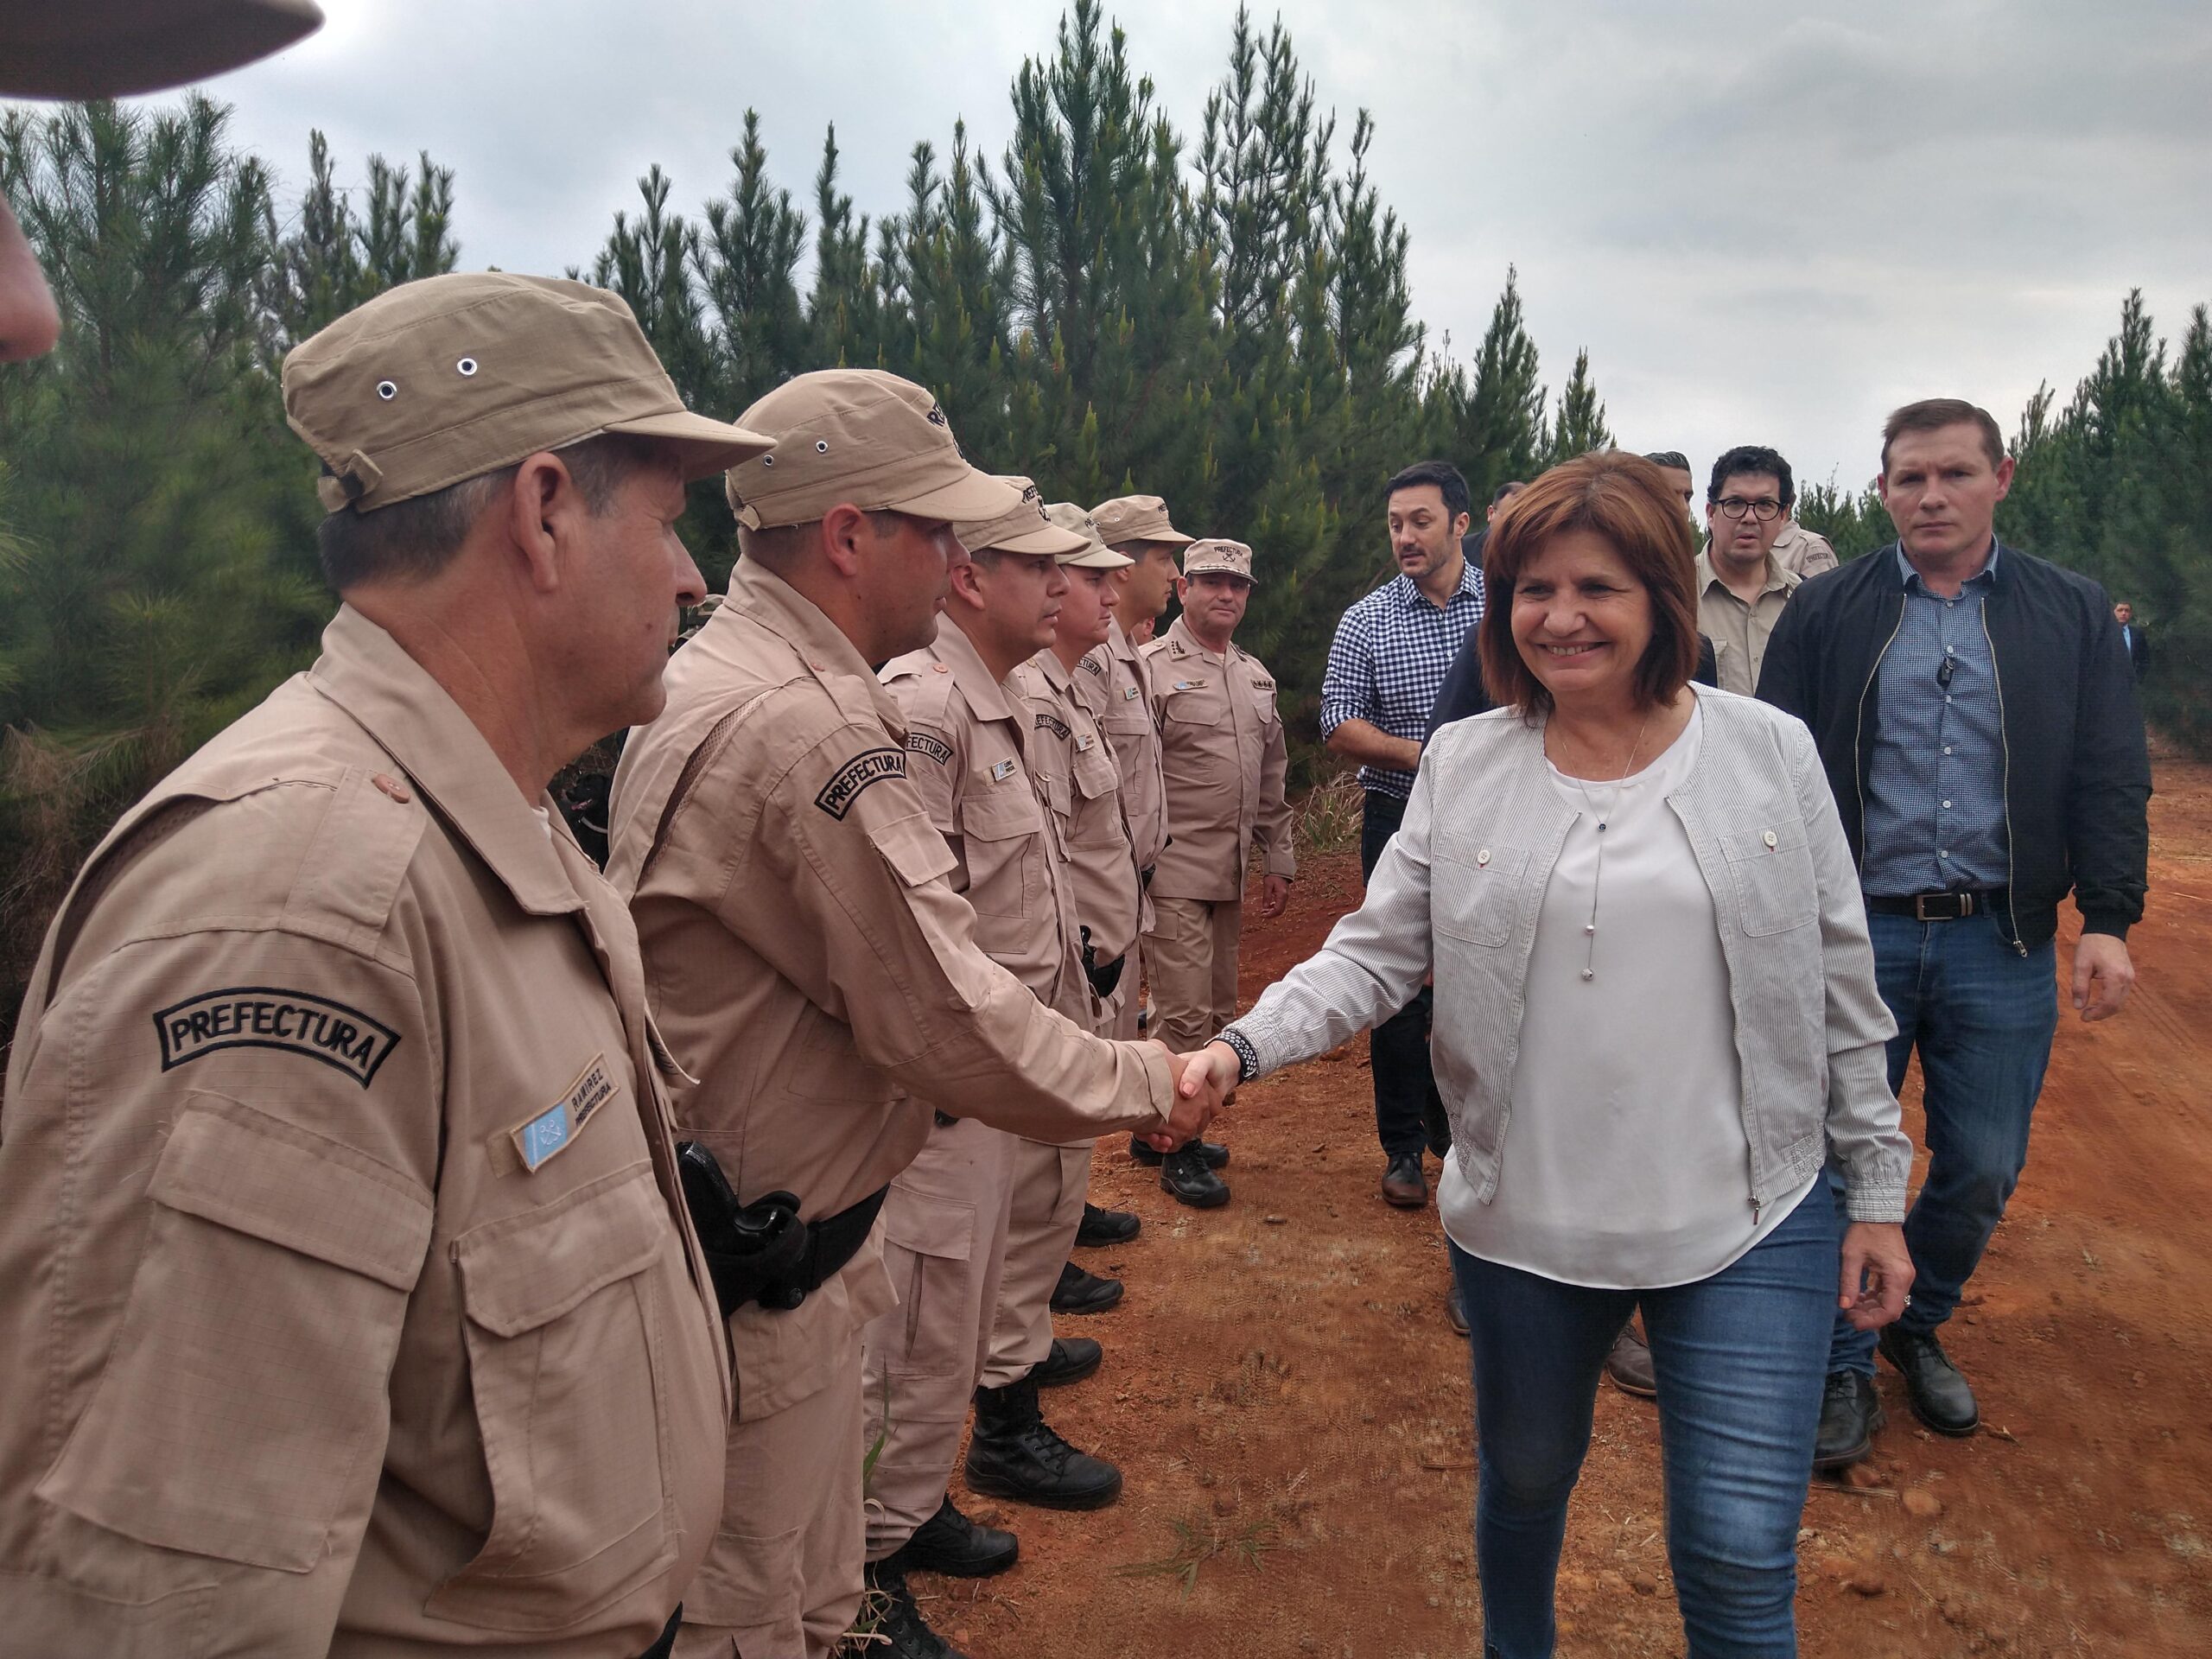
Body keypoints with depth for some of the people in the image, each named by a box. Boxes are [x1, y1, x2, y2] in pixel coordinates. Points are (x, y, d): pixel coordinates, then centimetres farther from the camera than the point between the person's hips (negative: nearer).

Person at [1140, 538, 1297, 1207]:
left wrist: (1278, 861, 18)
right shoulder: (1152, 668, -8)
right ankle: (1178, 1151, 8)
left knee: (1217, 1007, 12)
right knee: (1186, 1013, -5)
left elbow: (1272, 777, 21)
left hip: (1230, 873, 8)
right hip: (1172, 870, -7)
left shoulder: (1256, 676, 16)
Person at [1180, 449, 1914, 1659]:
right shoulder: (1463, 765, -2)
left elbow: (1839, 987, 2)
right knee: (1522, 1482, 22)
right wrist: (1245, 1046, -20)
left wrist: (1876, 1189, 5)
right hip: (1521, 1223, 2)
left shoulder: (1769, 753, -3)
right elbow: (1376, 951, -3)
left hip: (1748, 1230, -1)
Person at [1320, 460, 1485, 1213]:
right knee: (1402, 982, 5)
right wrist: (1422, 754, -16)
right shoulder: (1367, 621, 0)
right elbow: (1338, 726, -4)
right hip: (1400, 820, -1)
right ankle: (1403, 1147, 17)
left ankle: (1455, 1127, 28)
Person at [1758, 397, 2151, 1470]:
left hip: (2002, 941, 2)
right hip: (1854, 933, -1)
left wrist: (2110, 919, -3)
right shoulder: (1827, 613, 2)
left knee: (1983, 1170, 10)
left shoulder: (2072, 615, 5)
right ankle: (1844, 1367, 24)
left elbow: (2110, 780, 5)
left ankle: (1918, 1327, 37)